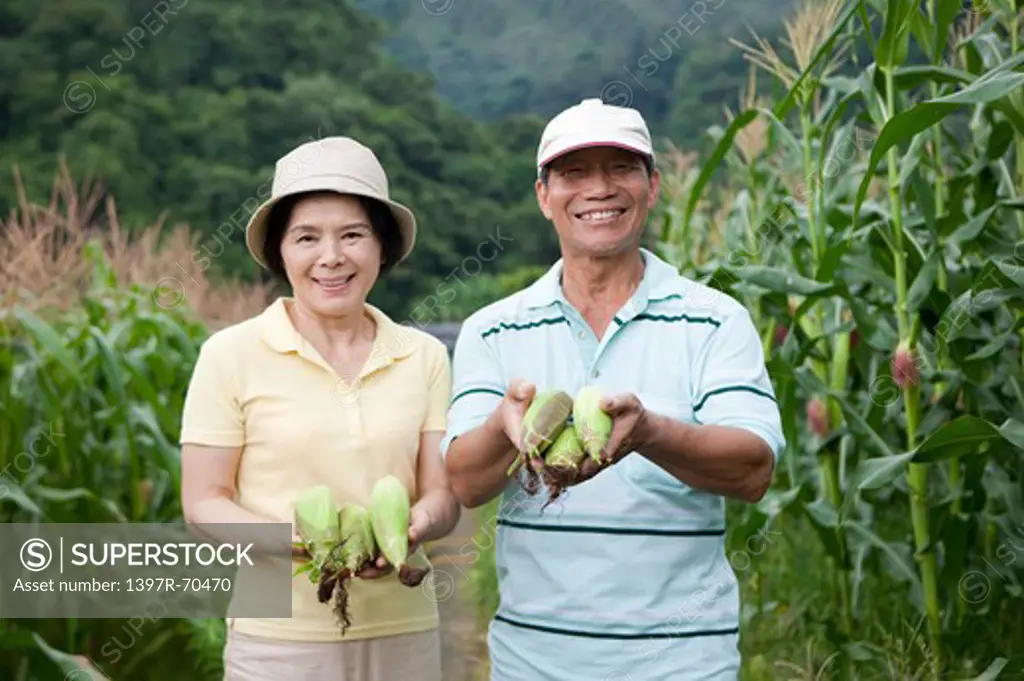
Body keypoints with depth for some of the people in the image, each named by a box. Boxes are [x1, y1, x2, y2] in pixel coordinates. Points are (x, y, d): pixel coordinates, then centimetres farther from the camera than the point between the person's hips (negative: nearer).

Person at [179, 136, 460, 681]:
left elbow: (442, 493, 2)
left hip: (404, 634, 2)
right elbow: (204, 502, -4)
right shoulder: (231, 354, -5)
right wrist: (294, 540, -21)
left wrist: (412, 529, -19)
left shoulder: (425, 356, 1)